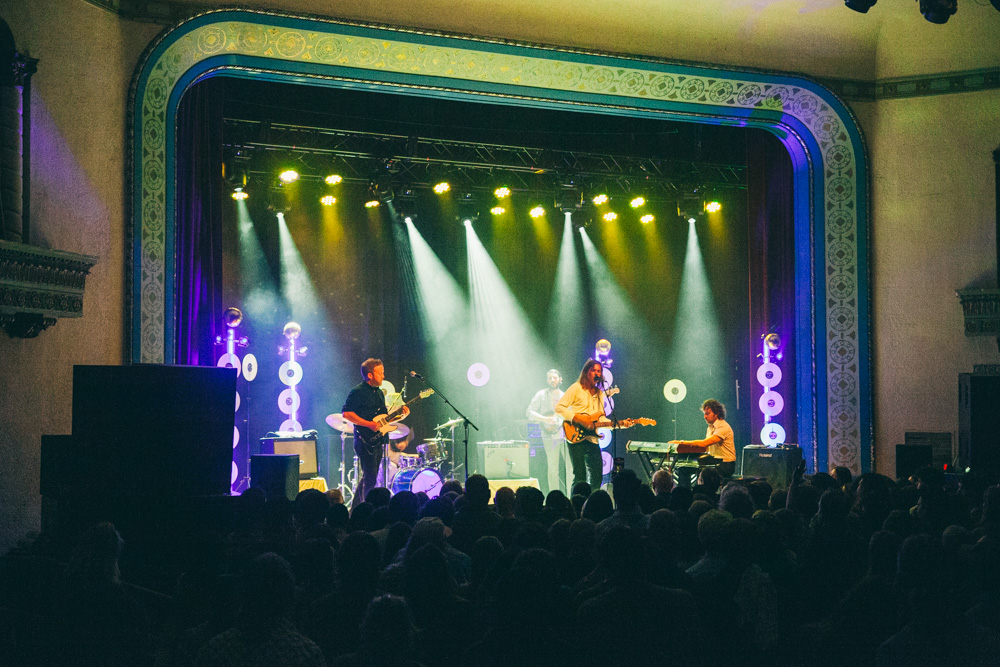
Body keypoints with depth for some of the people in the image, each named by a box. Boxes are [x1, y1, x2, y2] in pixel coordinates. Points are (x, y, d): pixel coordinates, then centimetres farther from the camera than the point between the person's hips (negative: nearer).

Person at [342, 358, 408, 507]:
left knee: (368, 478, 13)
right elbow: (346, 413, -19)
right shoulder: (358, 392, -10)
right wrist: (369, 424, -24)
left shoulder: (379, 393, 18)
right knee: (370, 479, -12)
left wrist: (401, 414, 7)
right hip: (365, 442, -9)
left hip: (378, 441, 9)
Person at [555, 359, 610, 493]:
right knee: (580, 477, -9)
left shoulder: (600, 393, 18)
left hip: (592, 438, 7)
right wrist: (577, 419, -19)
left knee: (596, 477, 5)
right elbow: (559, 407, -10)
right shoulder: (576, 388, -2)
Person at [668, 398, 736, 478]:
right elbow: (704, 448, 13)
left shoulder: (723, 427, -17)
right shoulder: (711, 427, 15)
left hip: (726, 465, -8)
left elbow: (704, 444, -25)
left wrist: (682, 442, -22)